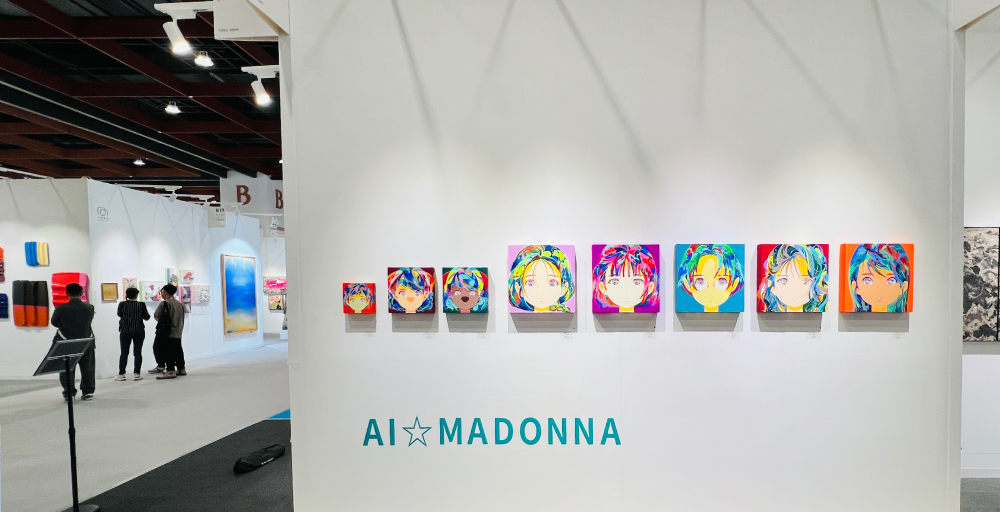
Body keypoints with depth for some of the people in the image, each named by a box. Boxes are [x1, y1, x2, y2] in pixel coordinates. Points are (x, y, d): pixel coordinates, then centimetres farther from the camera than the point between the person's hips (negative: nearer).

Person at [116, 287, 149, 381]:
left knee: (124, 353, 8)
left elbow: (119, 314, 9)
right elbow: (146, 317, -3)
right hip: (139, 331, -1)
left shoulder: (122, 304, -6)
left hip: (125, 331, 1)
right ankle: (137, 374, 4)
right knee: (138, 352, 4)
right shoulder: (141, 305, -9)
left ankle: (121, 374, 9)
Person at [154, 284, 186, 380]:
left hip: (167, 332, -7)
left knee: (168, 351, -4)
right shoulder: (180, 304, 10)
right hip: (178, 332, 7)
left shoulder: (164, 303, -12)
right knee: (178, 350, 14)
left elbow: (156, 316, -7)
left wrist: (161, 321, 13)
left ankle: (170, 371, -5)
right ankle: (181, 369, 21)